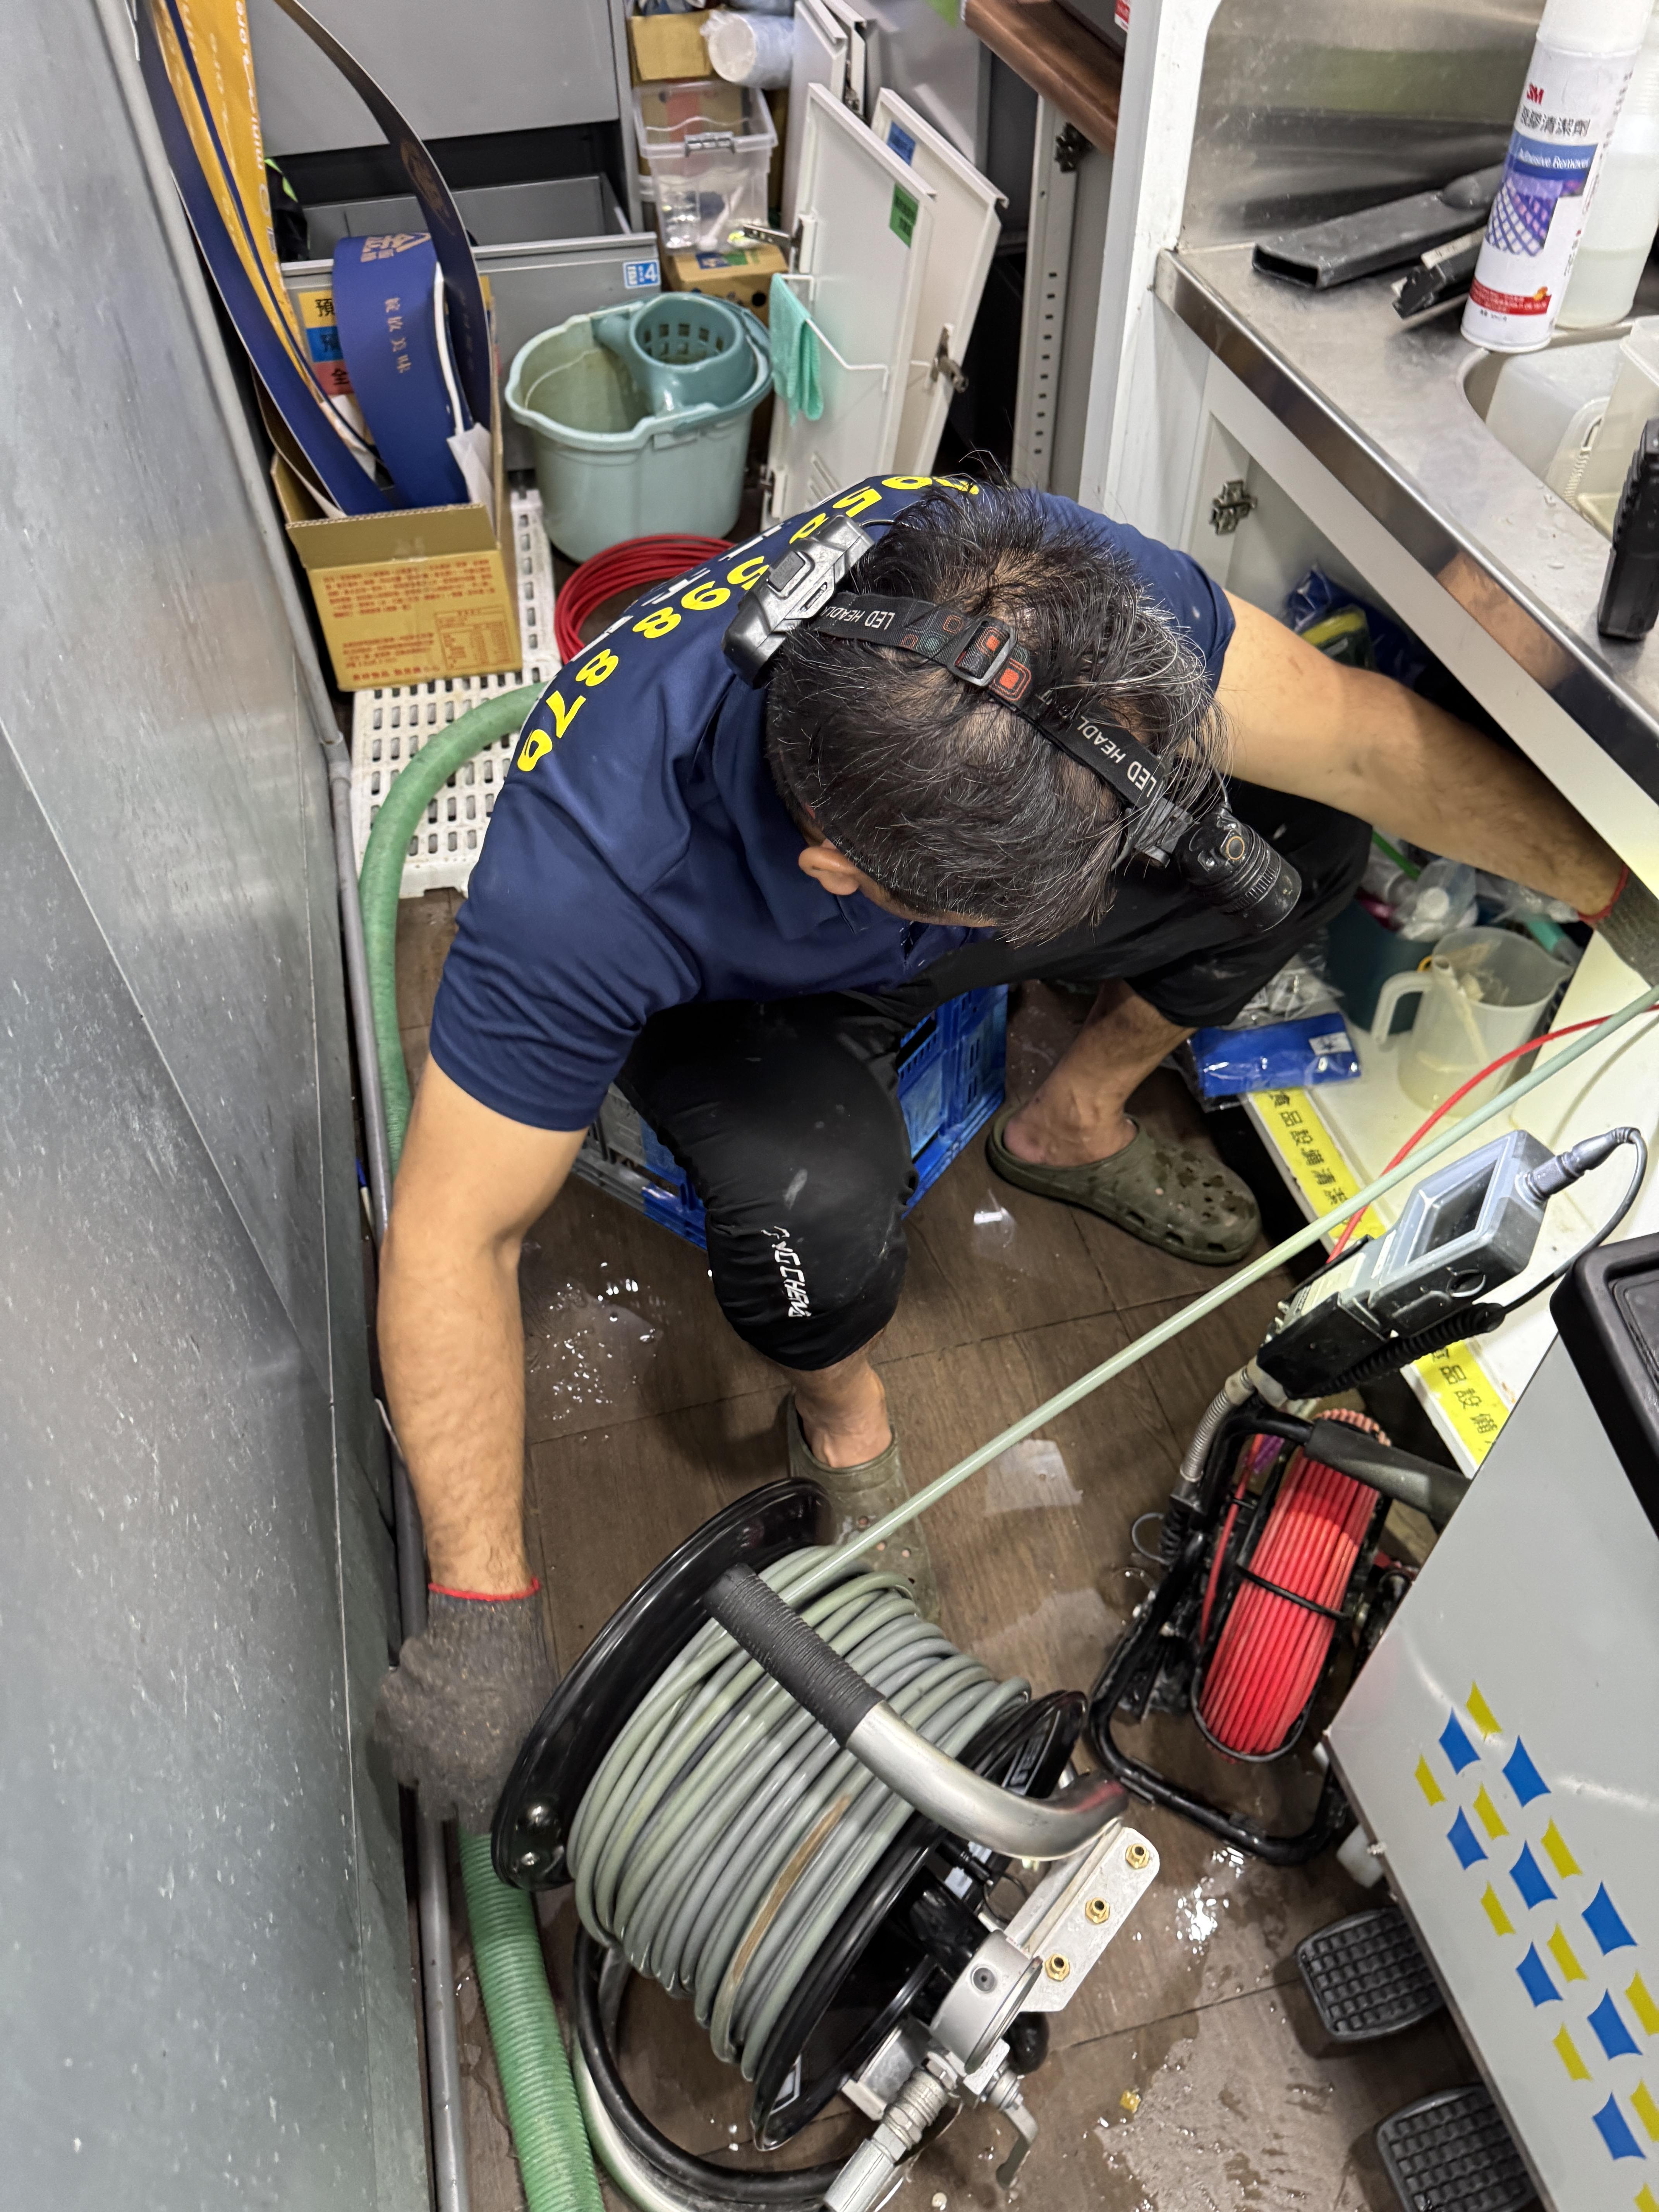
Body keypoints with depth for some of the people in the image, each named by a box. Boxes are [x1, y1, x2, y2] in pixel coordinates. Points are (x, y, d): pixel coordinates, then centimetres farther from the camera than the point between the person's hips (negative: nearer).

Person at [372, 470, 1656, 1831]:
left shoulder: (1053, 588, -33)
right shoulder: (587, 880, -42)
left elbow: (1368, 737, -20)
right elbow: (455, 1234, -32)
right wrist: (484, 1614, -35)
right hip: (737, 990, -3)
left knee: (1304, 832, -9)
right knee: (817, 1197, -36)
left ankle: (1069, 1127, 15)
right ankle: (838, 1418, 2)